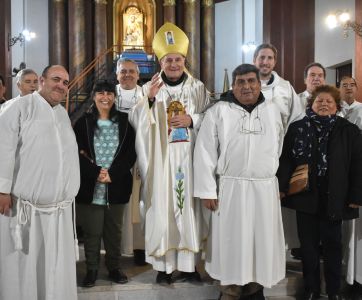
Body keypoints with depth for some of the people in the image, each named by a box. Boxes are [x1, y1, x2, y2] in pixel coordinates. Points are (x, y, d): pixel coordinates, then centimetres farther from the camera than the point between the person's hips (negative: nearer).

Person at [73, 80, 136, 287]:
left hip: (117, 186, 1)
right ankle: (92, 269, 19)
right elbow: (76, 154, -2)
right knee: (92, 231, 5)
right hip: (90, 187, -1)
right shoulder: (83, 123, 3)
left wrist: (112, 174, -12)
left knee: (114, 230, 11)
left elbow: (131, 154, 1)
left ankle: (115, 268, 24)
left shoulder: (124, 122, 5)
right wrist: (96, 172, -16)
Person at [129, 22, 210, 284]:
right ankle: (164, 266, 9)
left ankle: (188, 264, 13)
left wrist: (192, 120, -11)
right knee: (162, 208, -1)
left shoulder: (198, 88, 8)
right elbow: (136, 122, -4)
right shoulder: (150, 88, 6)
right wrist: (149, 99, -19)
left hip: (189, 157, 1)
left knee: (188, 206, 3)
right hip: (160, 158, 0)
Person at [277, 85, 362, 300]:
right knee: (308, 244, 9)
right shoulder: (297, 128, 3)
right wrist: (282, 187, -5)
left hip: (334, 199, -1)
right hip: (305, 197, 1)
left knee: (333, 244, 9)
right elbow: (285, 160, 3)